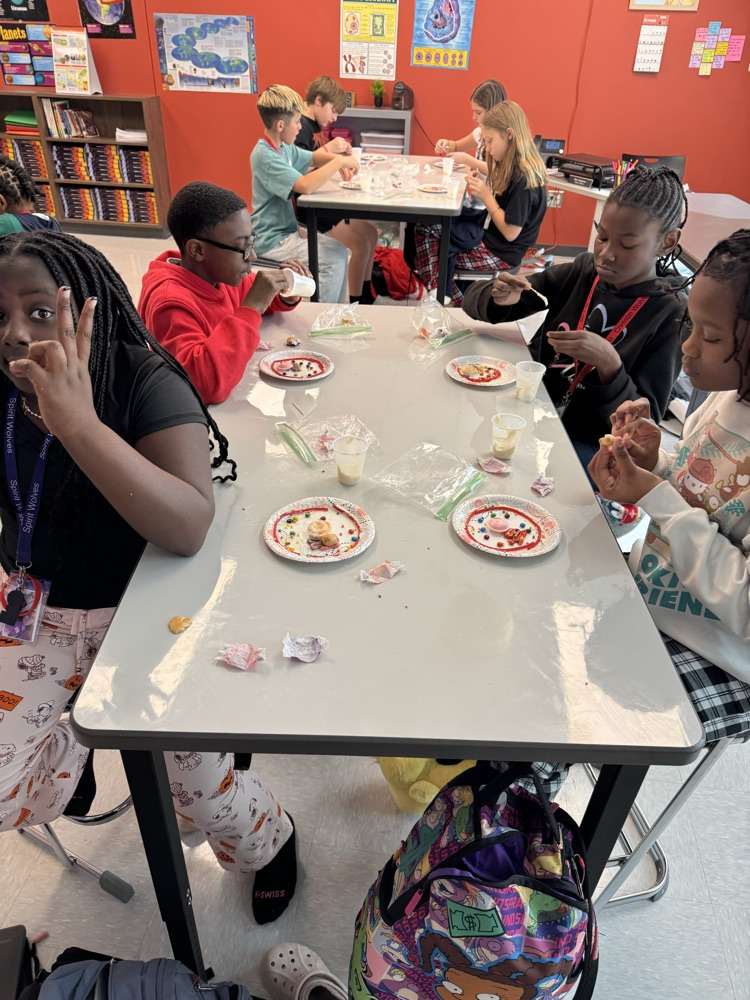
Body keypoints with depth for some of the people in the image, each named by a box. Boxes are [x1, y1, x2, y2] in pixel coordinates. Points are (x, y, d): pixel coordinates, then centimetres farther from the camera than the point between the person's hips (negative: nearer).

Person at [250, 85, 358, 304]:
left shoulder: (284, 148, 6)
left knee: (340, 251, 10)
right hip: (272, 240, -10)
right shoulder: (265, 156, -22)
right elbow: (305, 186, -34)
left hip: (288, 229, 10)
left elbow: (313, 157, 22)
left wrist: (338, 161, 1)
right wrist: (339, 161, -24)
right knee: (334, 259, -14)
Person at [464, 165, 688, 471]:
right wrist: (499, 299, -19)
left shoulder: (670, 316, -9)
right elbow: (475, 299, 4)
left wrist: (609, 364, -29)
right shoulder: (581, 272, 1)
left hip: (584, 445, -4)